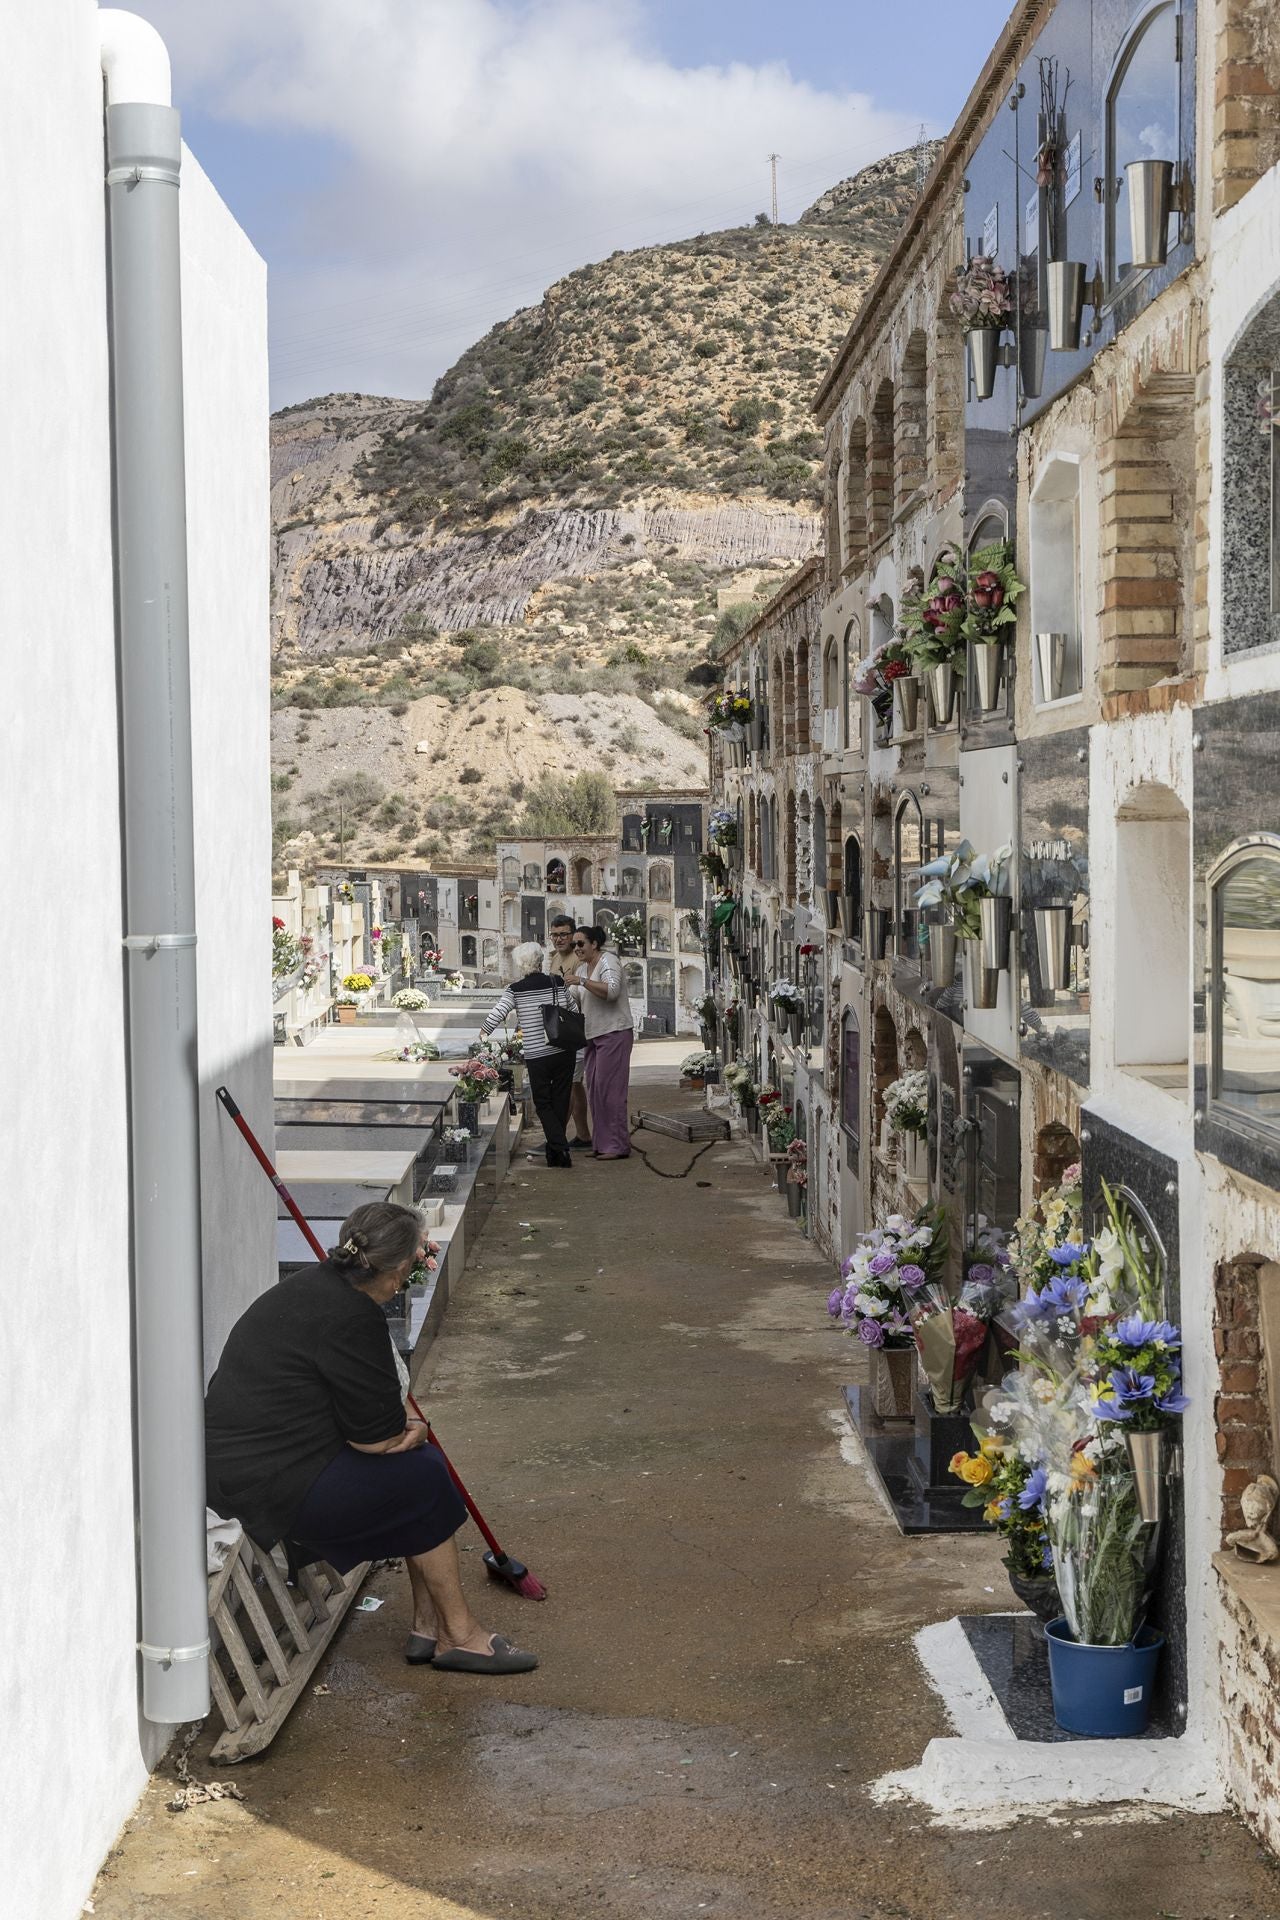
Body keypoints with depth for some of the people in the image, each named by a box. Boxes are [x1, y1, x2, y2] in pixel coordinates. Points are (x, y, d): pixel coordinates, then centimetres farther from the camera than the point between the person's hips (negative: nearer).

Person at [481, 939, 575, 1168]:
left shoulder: (515, 990, -5)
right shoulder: (557, 983, 3)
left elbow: (495, 1016, -10)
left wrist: (481, 1036, 5)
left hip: (536, 1055, -3)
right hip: (564, 1052, 3)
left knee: (543, 1103, 8)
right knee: (560, 1101, 12)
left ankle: (560, 1147, -8)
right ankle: (555, 1152, 16)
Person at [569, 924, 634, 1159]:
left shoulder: (608, 961, -9)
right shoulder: (583, 967, 17)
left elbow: (612, 990, -25)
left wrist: (583, 981, -27)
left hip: (613, 1033, -9)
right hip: (594, 1035, 9)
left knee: (609, 1087, -11)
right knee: (594, 1089, 8)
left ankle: (618, 1146, -9)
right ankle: (602, 1143, 13)